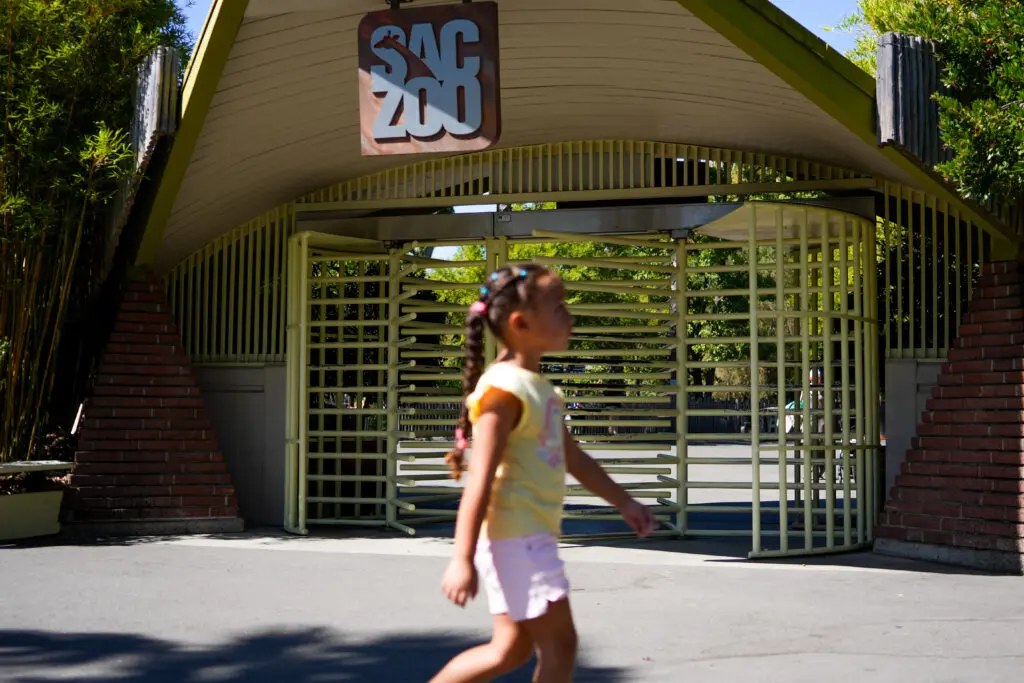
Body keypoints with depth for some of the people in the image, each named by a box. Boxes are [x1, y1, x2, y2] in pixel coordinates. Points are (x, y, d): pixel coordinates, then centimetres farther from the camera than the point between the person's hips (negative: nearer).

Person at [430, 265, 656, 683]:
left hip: (533, 538, 10)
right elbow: (480, 480, -22)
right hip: (514, 538, -10)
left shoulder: (540, 389, 13)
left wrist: (623, 502, 23)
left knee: (512, 648, 15)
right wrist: (463, 559, -24)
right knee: (559, 642, -3)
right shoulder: (504, 389, -17)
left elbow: (573, 457, 24)